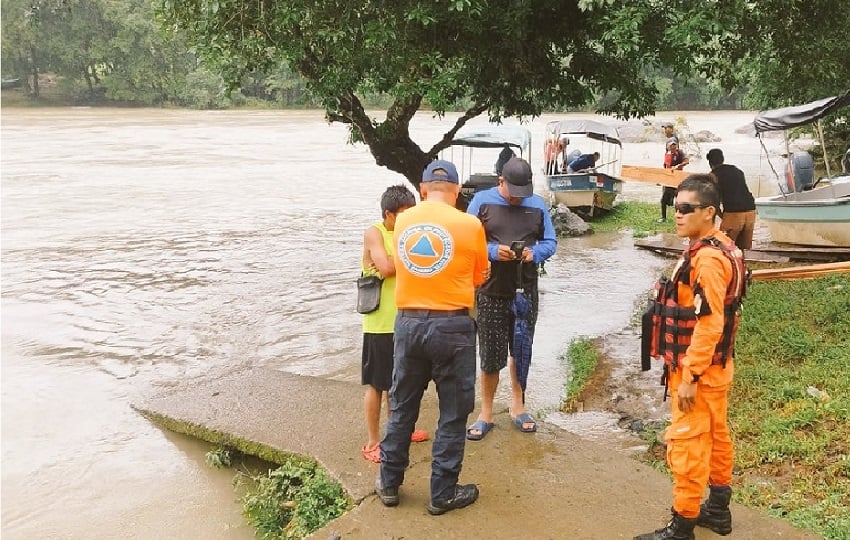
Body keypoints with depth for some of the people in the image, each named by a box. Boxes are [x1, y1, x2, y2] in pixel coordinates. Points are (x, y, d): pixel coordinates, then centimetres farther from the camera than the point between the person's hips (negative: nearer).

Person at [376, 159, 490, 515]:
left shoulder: (402, 222, 2)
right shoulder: (470, 225, -8)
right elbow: (479, 277, 5)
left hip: (408, 323, 4)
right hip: (452, 326, -4)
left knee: (402, 408, 18)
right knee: (453, 414, 10)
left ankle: (390, 484, 30)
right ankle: (443, 494, 19)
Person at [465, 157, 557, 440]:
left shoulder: (537, 204, 3)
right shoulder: (482, 201, -4)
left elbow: (550, 242, 8)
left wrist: (534, 253, -13)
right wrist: (492, 251, -20)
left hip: (526, 292, 3)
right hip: (491, 292, -3)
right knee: (490, 356, 3)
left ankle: (517, 405, 32)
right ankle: (486, 413, 18)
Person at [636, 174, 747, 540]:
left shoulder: (707, 259, -24)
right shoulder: (717, 249, 9)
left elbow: (709, 324, -27)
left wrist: (690, 377, -23)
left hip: (698, 371, -10)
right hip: (715, 366, 10)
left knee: (687, 447, -2)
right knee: (715, 436, 20)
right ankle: (718, 509, 34)